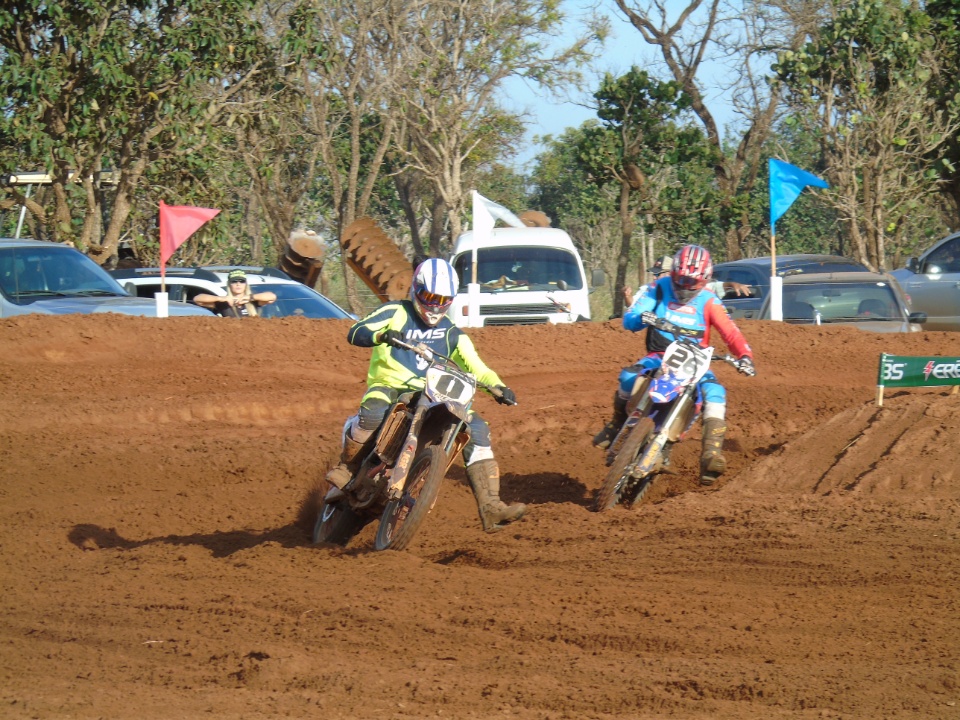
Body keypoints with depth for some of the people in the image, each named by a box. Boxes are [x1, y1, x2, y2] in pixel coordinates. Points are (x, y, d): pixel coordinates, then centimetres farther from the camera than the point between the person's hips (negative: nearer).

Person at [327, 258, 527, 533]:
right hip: (388, 386, -4)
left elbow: (475, 366, 7)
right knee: (374, 412, -41)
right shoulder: (396, 313, 5)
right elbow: (355, 332, -9)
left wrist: (498, 386, -13)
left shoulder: (452, 334, 17)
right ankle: (346, 468, -16)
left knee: (477, 427, -15)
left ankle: (490, 506, -22)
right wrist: (382, 335, -31)